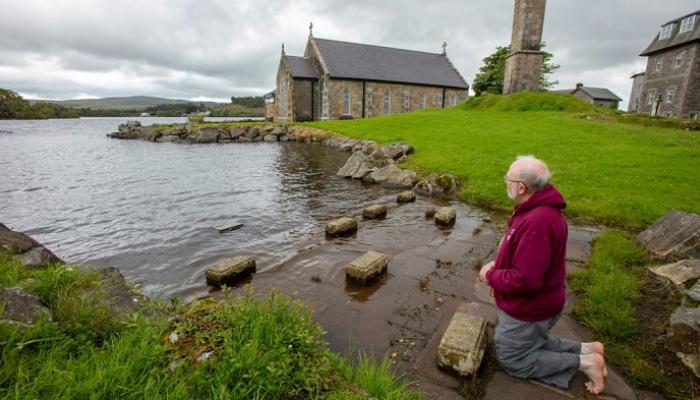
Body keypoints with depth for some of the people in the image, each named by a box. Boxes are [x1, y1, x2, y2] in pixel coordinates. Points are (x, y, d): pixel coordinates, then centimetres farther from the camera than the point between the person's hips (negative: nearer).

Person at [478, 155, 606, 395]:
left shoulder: (537, 222, -35)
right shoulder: (540, 208, -2)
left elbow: (525, 280, -34)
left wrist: (491, 276, -18)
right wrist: (497, 263, -2)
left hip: (528, 309, -9)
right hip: (534, 302, 10)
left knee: (513, 361, 13)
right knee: (532, 342, 31)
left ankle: (584, 362, 12)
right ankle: (586, 349, 24)